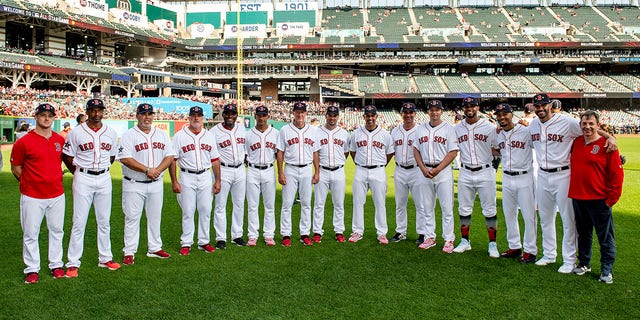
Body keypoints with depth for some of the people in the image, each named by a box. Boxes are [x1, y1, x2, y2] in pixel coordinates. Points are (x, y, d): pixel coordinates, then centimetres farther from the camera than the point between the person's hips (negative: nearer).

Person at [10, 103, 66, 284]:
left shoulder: (60, 140, 5)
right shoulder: (24, 142, -9)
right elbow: (15, 168, -1)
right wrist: (29, 184, 1)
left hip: (57, 195, 4)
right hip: (32, 196, -4)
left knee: (57, 230, 12)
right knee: (30, 233, 4)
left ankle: (56, 265, 25)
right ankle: (32, 269, 17)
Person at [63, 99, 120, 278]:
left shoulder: (111, 133, 5)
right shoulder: (76, 133, -4)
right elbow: (67, 156, 2)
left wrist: (102, 170, 11)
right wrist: (79, 174, 4)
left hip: (104, 179, 3)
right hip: (83, 179, -3)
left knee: (104, 221, 10)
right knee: (79, 222, -1)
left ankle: (105, 258, 21)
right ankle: (73, 263, 6)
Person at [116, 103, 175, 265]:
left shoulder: (162, 135, 10)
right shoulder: (129, 135, -4)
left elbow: (170, 156, 4)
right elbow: (125, 158, -15)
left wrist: (157, 170, -13)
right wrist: (147, 170, -21)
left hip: (156, 184, 4)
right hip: (134, 185, -4)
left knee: (155, 217, 12)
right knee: (132, 218, 0)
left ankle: (154, 248, 24)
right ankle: (129, 252, 7)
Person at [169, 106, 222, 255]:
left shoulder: (209, 136, 10)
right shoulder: (179, 136, 0)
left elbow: (215, 160, 11)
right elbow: (172, 159, -2)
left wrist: (217, 180, 6)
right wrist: (174, 181, -8)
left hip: (205, 177, 3)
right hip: (187, 177, -3)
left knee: (205, 210, 6)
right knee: (188, 211, 1)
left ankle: (204, 242, 17)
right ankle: (186, 243, 12)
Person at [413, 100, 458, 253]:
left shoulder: (448, 129, -2)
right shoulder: (420, 129, 10)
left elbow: (453, 152, -7)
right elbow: (416, 150, 11)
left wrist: (437, 169, -14)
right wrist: (423, 169, -4)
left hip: (443, 170, -4)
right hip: (425, 170, 4)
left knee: (447, 207, -2)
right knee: (428, 207, 9)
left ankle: (449, 239, 6)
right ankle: (429, 237, 19)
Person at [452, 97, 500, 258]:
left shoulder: (489, 127, -1)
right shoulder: (457, 128, 7)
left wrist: (493, 167, -6)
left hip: (485, 172, -3)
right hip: (465, 173, 3)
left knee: (489, 210, 1)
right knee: (464, 209, 9)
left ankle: (492, 244, 10)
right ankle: (465, 241, 21)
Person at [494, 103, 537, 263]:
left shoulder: (526, 131, -10)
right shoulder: (498, 135, 8)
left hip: (524, 178, -6)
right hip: (507, 178, 6)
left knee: (529, 215, 0)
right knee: (509, 214, 13)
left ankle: (530, 250, 11)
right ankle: (514, 247, 26)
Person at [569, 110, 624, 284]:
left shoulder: (606, 145, -8)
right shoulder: (576, 142, 8)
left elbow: (617, 173, -7)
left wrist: (612, 198, -9)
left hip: (599, 200, -5)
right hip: (578, 198, 5)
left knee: (605, 237, 4)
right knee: (583, 234, 17)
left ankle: (607, 270, 15)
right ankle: (584, 263, 31)